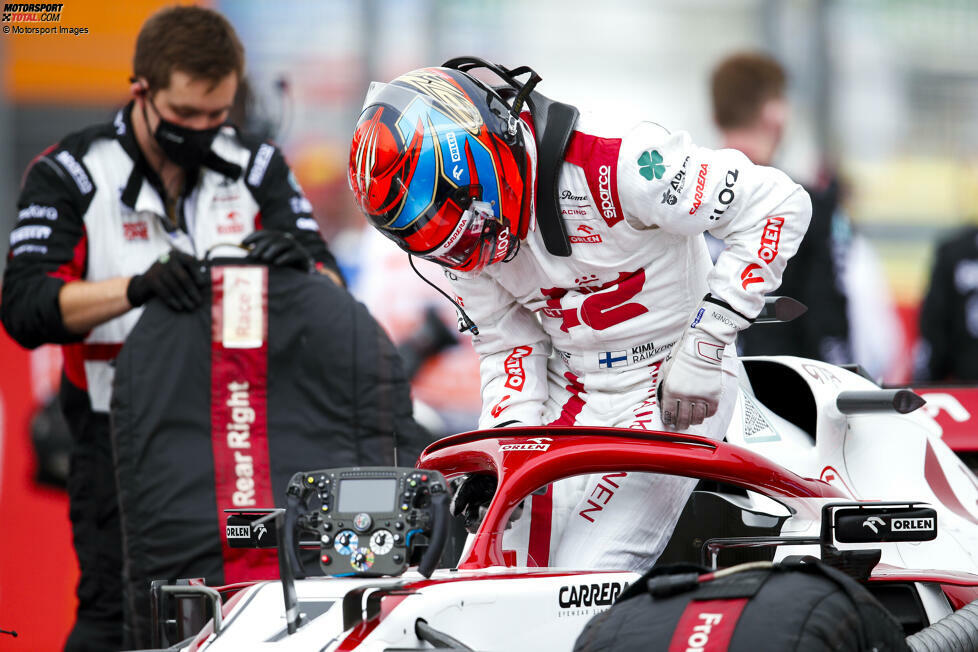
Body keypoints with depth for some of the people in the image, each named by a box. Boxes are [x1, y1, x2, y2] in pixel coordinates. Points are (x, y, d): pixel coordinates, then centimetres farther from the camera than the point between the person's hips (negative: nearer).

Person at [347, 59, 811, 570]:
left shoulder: (611, 165, -27)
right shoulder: (468, 226, -4)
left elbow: (779, 205, -24)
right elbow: (506, 344, 8)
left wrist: (703, 349, -23)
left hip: (670, 395, -7)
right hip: (570, 399, 7)